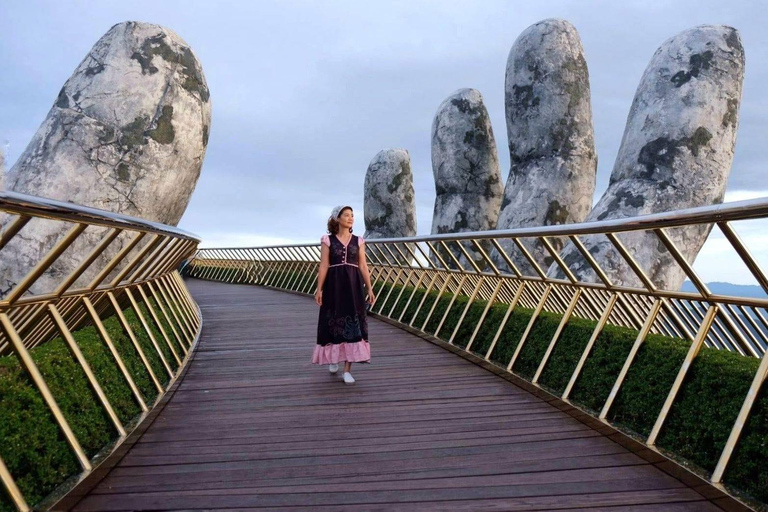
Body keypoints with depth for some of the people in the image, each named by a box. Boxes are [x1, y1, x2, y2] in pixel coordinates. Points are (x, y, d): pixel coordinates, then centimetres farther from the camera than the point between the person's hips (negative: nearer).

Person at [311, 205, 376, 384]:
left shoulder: (358, 241, 8)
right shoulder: (328, 240, 2)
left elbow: (363, 266, 7)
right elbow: (323, 266, -2)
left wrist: (369, 289, 0)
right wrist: (319, 289, -9)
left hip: (353, 285, 2)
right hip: (334, 285, -1)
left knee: (352, 324, -4)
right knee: (333, 323, 6)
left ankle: (347, 370, 1)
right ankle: (333, 358, 34)